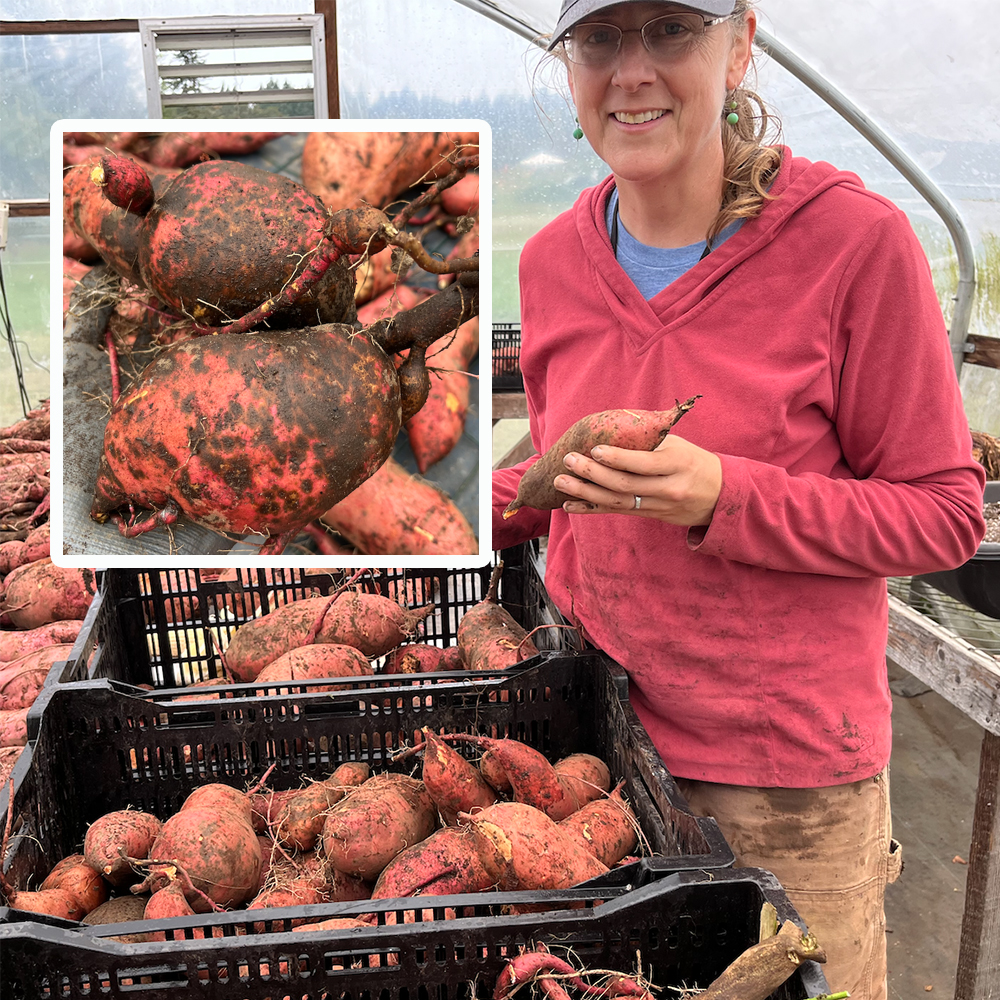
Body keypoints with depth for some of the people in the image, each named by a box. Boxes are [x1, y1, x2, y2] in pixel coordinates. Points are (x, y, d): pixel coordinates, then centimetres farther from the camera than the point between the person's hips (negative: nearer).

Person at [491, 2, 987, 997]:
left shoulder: (853, 239, -15)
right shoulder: (553, 259, 1)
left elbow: (943, 514, -12)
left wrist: (725, 499, -25)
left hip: (789, 762, -4)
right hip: (591, 728, 5)